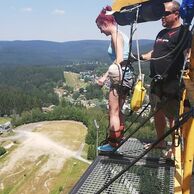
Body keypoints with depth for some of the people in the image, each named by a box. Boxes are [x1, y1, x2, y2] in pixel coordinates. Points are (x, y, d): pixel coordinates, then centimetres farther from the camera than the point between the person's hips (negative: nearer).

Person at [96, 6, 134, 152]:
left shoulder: (116, 35, -10)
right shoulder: (121, 35, 16)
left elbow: (119, 60, -20)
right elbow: (123, 59, 12)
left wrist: (105, 77, -19)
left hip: (120, 77, -9)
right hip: (127, 76, 9)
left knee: (114, 112, 1)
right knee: (118, 111, 19)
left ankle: (113, 144, 11)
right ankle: (119, 138, 31)